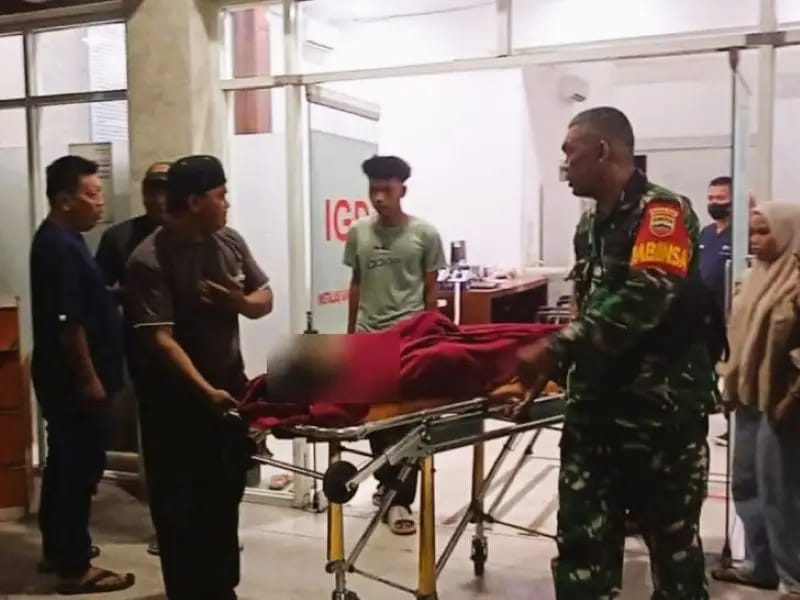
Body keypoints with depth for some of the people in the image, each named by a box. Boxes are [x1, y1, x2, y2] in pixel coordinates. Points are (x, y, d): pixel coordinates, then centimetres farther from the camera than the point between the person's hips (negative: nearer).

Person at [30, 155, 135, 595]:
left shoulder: (62, 239, 12)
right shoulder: (58, 246, -20)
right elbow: (67, 321, -23)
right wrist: (89, 378, -20)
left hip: (67, 377, 10)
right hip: (71, 379, -10)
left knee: (65, 462, 18)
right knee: (80, 467, -3)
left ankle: (58, 548, 31)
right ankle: (76, 568, 6)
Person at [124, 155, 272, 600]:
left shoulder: (230, 242, 1)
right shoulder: (150, 261, -18)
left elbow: (265, 300, 9)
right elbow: (159, 339, -24)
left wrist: (240, 301, -14)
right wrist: (205, 390, -32)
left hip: (230, 385, 6)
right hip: (175, 398, -6)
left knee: (225, 496, 16)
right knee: (179, 502, 4)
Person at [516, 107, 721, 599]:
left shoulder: (662, 210, -13)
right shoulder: (590, 224, 13)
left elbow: (642, 300, -28)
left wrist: (555, 348, -28)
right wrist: (557, 364, 9)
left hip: (661, 409, -7)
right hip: (596, 404, 7)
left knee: (672, 538, 11)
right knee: (582, 540, 8)